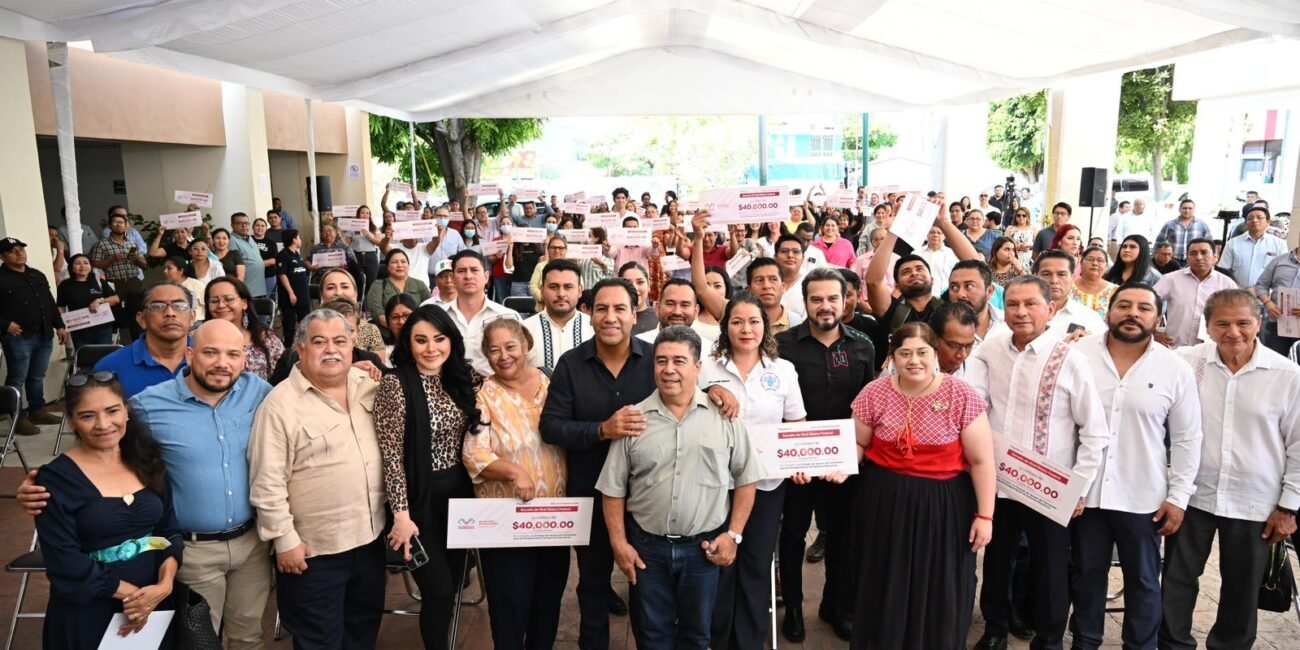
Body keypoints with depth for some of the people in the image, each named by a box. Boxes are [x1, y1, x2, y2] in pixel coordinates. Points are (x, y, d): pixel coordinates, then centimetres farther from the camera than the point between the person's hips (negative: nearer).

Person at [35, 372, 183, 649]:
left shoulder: (147, 460, 2)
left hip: (154, 605, 4)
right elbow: (64, 562, -15)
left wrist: (165, 584, -13)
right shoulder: (55, 479, -11)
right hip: (87, 615, -4)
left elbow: (170, 532, 3)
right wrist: (130, 592, -16)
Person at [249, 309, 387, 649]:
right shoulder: (280, 403, -14)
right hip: (314, 548, -5)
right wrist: (284, 539, -14)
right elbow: (268, 482, -14)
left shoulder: (369, 385, 2)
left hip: (370, 537, 5)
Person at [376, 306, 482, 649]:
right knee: (439, 591, -1)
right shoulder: (395, 383, -13)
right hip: (420, 498, -5)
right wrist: (401, 513, -18)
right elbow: (391, 453, -15)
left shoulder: (464, 378, 2)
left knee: (452, 586, 15)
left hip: (459, 493, 5)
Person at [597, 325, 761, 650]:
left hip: (704, 547, 0)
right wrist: (619, 542, -2)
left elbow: (746, 478, 1)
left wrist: (734, 534, -4)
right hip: (646, 546, 1)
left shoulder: (724, 416, -5)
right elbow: (613, 489, 2)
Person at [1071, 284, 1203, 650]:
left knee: (1143, 579, 15)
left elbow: (1187, 439, 1)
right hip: (1084, 490, 0)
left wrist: (1178, 497, -2)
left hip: (1144, 497, 0)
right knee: (1087, 574, 16)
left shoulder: (1176, 370, -5)